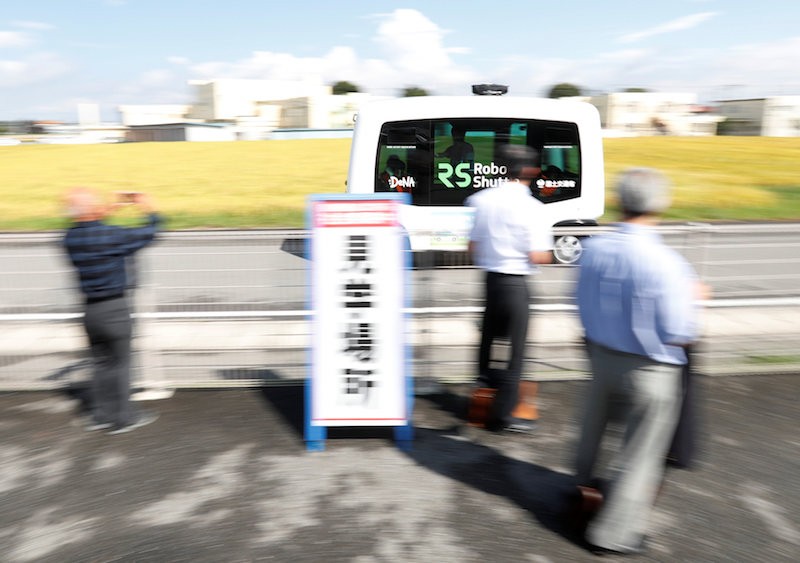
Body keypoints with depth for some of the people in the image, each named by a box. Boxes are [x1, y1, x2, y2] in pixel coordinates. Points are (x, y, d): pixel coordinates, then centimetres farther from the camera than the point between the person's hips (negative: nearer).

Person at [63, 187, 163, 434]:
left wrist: (102, 216, 15)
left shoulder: (70, 237, 0)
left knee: (100, 362, 18)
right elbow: (148, 233, -9)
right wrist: (150, 211, 8)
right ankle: (122, 418, 15)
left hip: (91, 309, 7)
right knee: (119, 363, 5)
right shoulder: (111, 235, -20)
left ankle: (100, 414, 27)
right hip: (114, 307, -6)